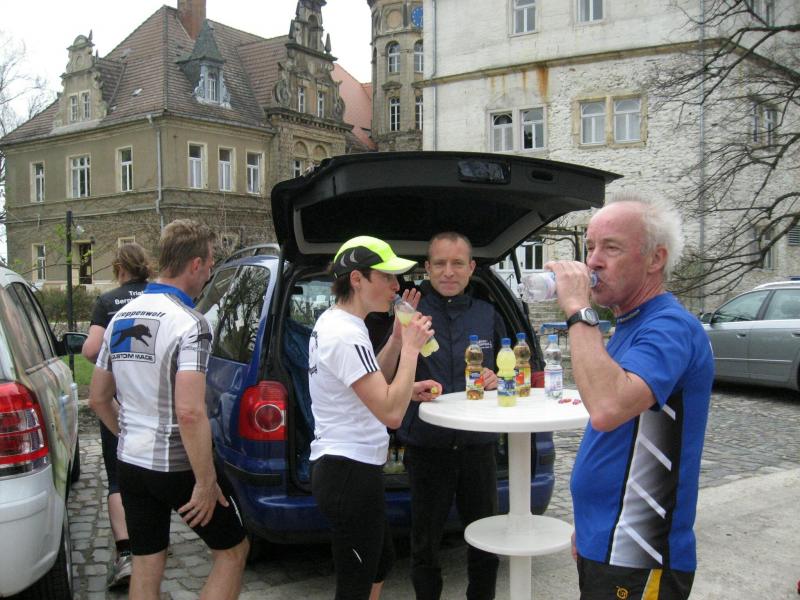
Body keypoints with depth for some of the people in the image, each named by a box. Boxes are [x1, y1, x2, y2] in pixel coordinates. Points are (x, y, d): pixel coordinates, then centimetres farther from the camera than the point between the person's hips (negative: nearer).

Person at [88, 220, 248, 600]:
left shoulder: (121, 317, 6)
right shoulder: (188, 323, -19)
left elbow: (98, 399, 13)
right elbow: (189, 413, -28)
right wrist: (206, 483, -21)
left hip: (130, 464, 7)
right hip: (178, 467, -7)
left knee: (146, 567, 17)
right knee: (232, 550, 12)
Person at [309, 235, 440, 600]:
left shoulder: (332, 322, 9)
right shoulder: (346, 334, -22)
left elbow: (372, 385, 19)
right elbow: (391, 414, -26)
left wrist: (397, 338, 5)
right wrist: (411, 347, -18)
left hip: (338, 466, 10)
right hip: (351, 474, -10)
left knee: (381, 561, 25)